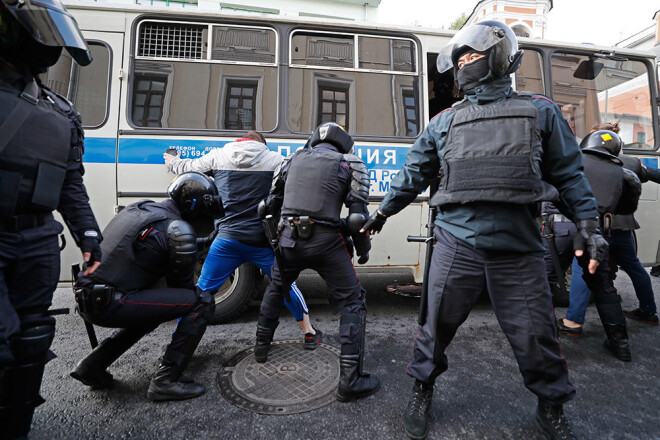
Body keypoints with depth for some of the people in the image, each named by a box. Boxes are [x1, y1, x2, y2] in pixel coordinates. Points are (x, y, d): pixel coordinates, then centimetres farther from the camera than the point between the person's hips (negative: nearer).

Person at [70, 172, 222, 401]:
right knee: (202, 301, -10)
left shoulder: (138, 207, 13)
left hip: (86, 300, 9)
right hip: (111, 304, -9)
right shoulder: (179, 229, -12)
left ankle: (92, 365, 29)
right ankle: (166, 380, -5)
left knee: (153, 305, 33)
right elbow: (181, 283, -2)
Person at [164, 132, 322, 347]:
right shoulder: (276, 159, 4)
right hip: (263, 241, 0)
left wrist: (171, 161, 45)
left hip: (228, 239, 1)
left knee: (202, 289, 14)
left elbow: (189, 167, 23)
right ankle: (309, 333, 29)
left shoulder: (217, 156, 8)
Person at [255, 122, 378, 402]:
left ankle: (261, 346, 44)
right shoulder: (349, 164, 7)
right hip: (326, 242, -4)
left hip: (289, 239, 4)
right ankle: (350, 380, 7)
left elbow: (272, 202, 19)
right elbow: (358, 213, -1)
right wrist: (363, 249, 12)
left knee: (275, 288, 29)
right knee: (352, 302, 7)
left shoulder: (295, 158, 16)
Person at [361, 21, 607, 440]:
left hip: (518, 248, 0)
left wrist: (588, 226, 6)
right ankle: (422, 391, 31)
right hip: (457, 242, 1)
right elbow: (414, 173, 19)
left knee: (534, 334, 8)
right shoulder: (445, 122, 14)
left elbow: (569, 174, 13)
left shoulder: (541, 112, 12)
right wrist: (383, 211, 22)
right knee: (438, 323, 7)